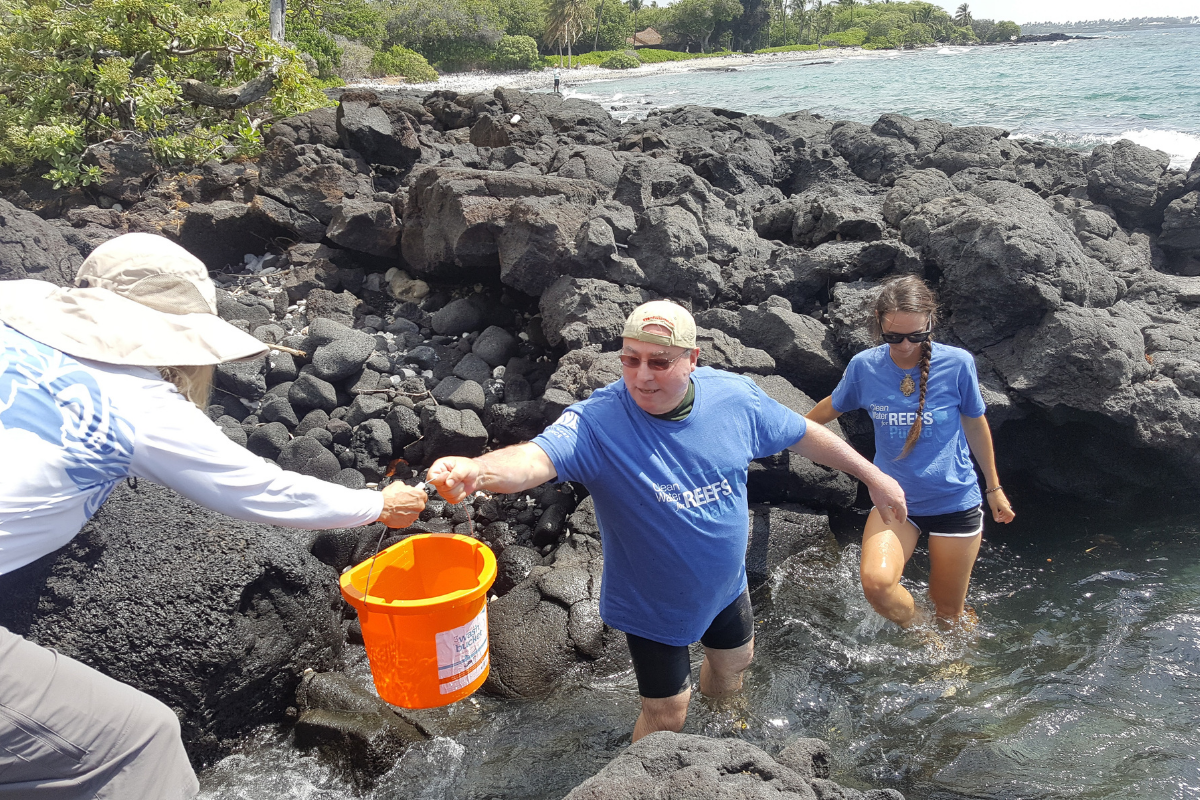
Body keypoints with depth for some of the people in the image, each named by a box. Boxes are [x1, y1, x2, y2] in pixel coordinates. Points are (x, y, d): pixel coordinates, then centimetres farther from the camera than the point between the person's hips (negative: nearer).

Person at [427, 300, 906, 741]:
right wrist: (476, 469, -71)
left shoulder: (734, 396, -17)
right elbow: (537, 458, -49)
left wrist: (873, 476, 7)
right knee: (667, 714, 10)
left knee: (733, 666, 29)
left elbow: (804, 435, -2)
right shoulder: (596, 422, -31)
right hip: (651, 603, -5)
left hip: (725, 585, 5)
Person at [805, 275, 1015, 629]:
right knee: (876, 581, -25)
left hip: (955, 500, 0)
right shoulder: (864, 366, -9)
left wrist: (994, 488, 14)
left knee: (949, 612, 7)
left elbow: (975, 424, 5)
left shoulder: (957, 364, -11)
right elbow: (831, 407, 12)